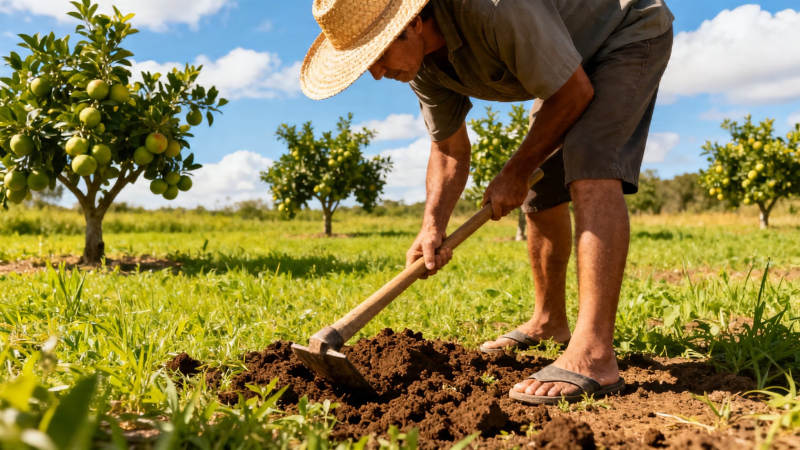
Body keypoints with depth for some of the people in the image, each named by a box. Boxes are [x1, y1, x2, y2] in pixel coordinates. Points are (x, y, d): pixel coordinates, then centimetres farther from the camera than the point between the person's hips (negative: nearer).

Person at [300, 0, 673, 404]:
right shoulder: (422, 65, -13)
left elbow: (575, 94, -28)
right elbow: (450, 151, -1)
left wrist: (515, 173, -18)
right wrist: (432, 227, -15)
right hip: (569, 53, 8)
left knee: (592, 173, -29)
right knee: (541, 193, 8)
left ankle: (592, 357, -34)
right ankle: (548, 321, 26)